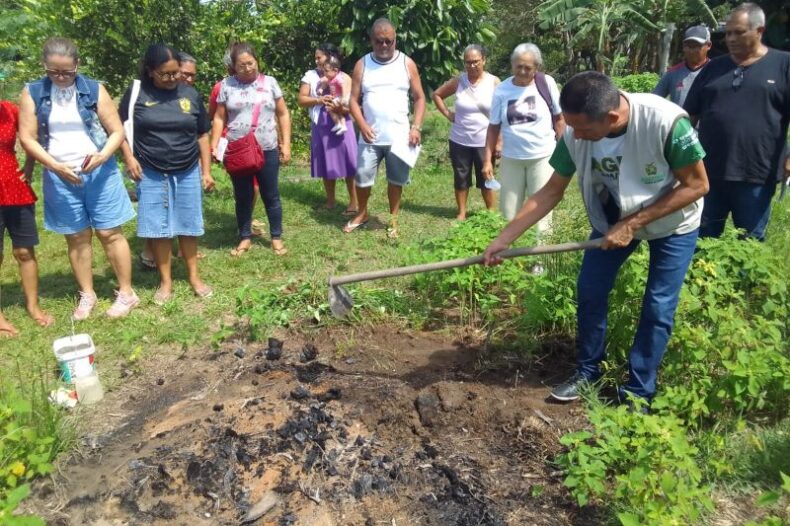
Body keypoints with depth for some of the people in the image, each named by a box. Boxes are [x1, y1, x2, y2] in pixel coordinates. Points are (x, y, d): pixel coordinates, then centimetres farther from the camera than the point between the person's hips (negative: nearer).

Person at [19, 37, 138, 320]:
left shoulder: (94, 90, -2)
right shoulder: (33, 93, 0)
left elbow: (117, 131, -2)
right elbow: (27, 138, -2)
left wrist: (102, 156, -20)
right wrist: (56, 166, -15)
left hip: (99, 173, -1)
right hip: (59, 177, 2)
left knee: (109, 233, 1)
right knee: (77, 237, 9)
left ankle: (126, 293, 11)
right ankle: (87, 295, 21)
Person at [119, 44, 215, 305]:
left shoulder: (190, 94, 2)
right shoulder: (136, 93, -3)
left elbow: (202, 135, 7)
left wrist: (206, 171, 4)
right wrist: (129, 158, -9)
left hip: (187, 172, 1)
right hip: (151, 173, -1)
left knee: (188, 225, 8)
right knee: (159, 228, 4)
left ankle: (194, 276, 21)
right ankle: (166, 281, 16)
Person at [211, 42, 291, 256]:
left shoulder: (269, 82, 2)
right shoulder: (227, 85, 2)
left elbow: (283, 114, 5)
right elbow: (219, 118, 4)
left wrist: (286, 144, -2)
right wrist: (214, 146, -4)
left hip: (267, 150, 0)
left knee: (271, 196, 7)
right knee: (242, 197, 9)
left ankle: (276, 238, 19)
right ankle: (245, 238, 22)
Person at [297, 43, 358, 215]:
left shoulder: (344, 78, -1)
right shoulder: (310, 75, 5)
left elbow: (351, 104, -6)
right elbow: (301, 100, -2)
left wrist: (340, 107, -26)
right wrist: (318, 100, -18)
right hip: (320, 126, 3)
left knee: (348, 162, -5)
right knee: (326, 163, 10)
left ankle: (354, 202, 3)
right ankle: (330, 200, 23)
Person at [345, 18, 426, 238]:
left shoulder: (407, 64, 1)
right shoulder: (362, 65, 2)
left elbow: (419, 98, 3)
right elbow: (354, 100, 2)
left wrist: (416, 127, -9)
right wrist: (362, 125, -14)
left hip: (399, 136, 0)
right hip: (370, 136, 1)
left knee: (396, 180, 8)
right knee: (362, 178, 6)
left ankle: (393, 220, 24)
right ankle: (362, 214, 29)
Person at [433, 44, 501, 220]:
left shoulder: (494, 82, -6)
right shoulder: (458, 81, -2)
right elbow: (436, 95, 12)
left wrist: (499, 141, -9)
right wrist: (448, 114, 1)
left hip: (484, 142, -2)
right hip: (459, 141, 2)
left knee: (486, 179, 7)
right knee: (461, 178, 10)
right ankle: (461, 213, 23)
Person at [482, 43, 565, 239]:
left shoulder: (547, 83, -7)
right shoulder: (502, 90, -4)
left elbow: (559, 118, 3)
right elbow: (494, 127, 2)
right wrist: (487, 159, -1)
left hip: (542, 156, -1)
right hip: (511, 158, 2)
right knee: (508, 210, 11)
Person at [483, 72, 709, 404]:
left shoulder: (666, 121, -36)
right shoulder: (575, 135, -24)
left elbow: (696, 185, -24)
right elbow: (550, 193, -13)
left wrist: (633, 224, -28)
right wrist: (504, 238, -17)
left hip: (673, 222, -3)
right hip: (615, 216, 3)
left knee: (658, 308, -2)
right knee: (590, 291, 2)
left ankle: (638, 393, 15)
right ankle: (586, 373, 23)